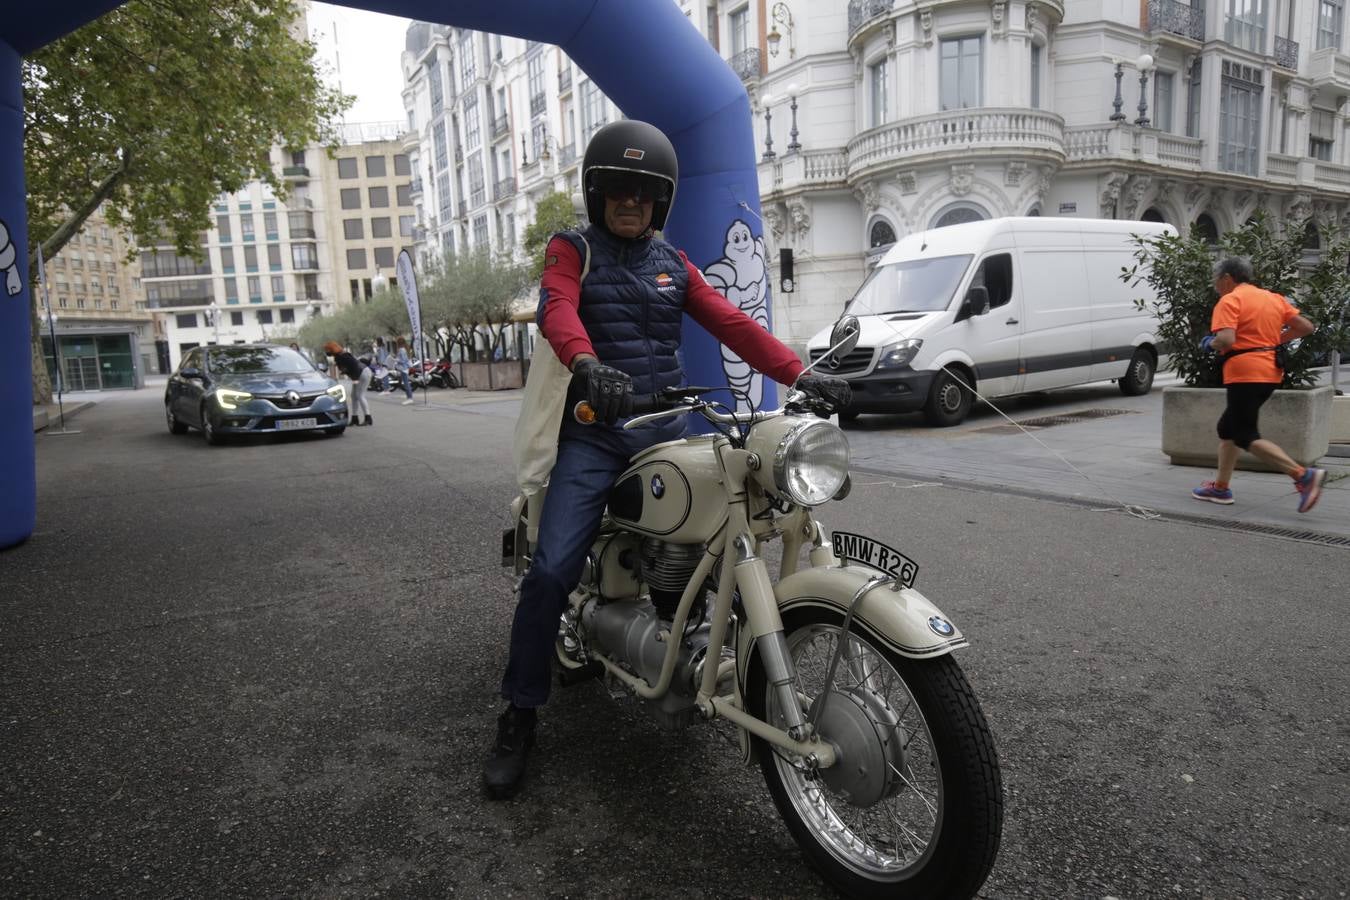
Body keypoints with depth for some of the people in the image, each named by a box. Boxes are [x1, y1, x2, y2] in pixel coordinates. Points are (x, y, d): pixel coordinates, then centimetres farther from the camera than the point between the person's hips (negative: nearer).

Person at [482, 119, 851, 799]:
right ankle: (518, 717, 2)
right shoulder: (572, 250, 4)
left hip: (664, 430, 4)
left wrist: (799, 373, -9)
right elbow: (558, 308, -18)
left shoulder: (674, 264, 17)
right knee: (551, 571, -15)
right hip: (592, 433, -4)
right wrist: (587, 365, -40)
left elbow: (732, 324, 5)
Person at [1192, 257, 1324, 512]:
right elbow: (1306, 327, 14)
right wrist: (1275, 338, 19)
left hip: (1244, 374, -9)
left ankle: (1304, 475, -18)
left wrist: (1209, 343, -3)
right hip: (1271, 373, 9)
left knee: (1246, 436, -5)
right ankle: (1220, 487, 22)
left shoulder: (1229, 301, -10)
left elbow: (1226, 340, -23)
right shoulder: (1273, 298, 14)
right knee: (1228, 427, 18)